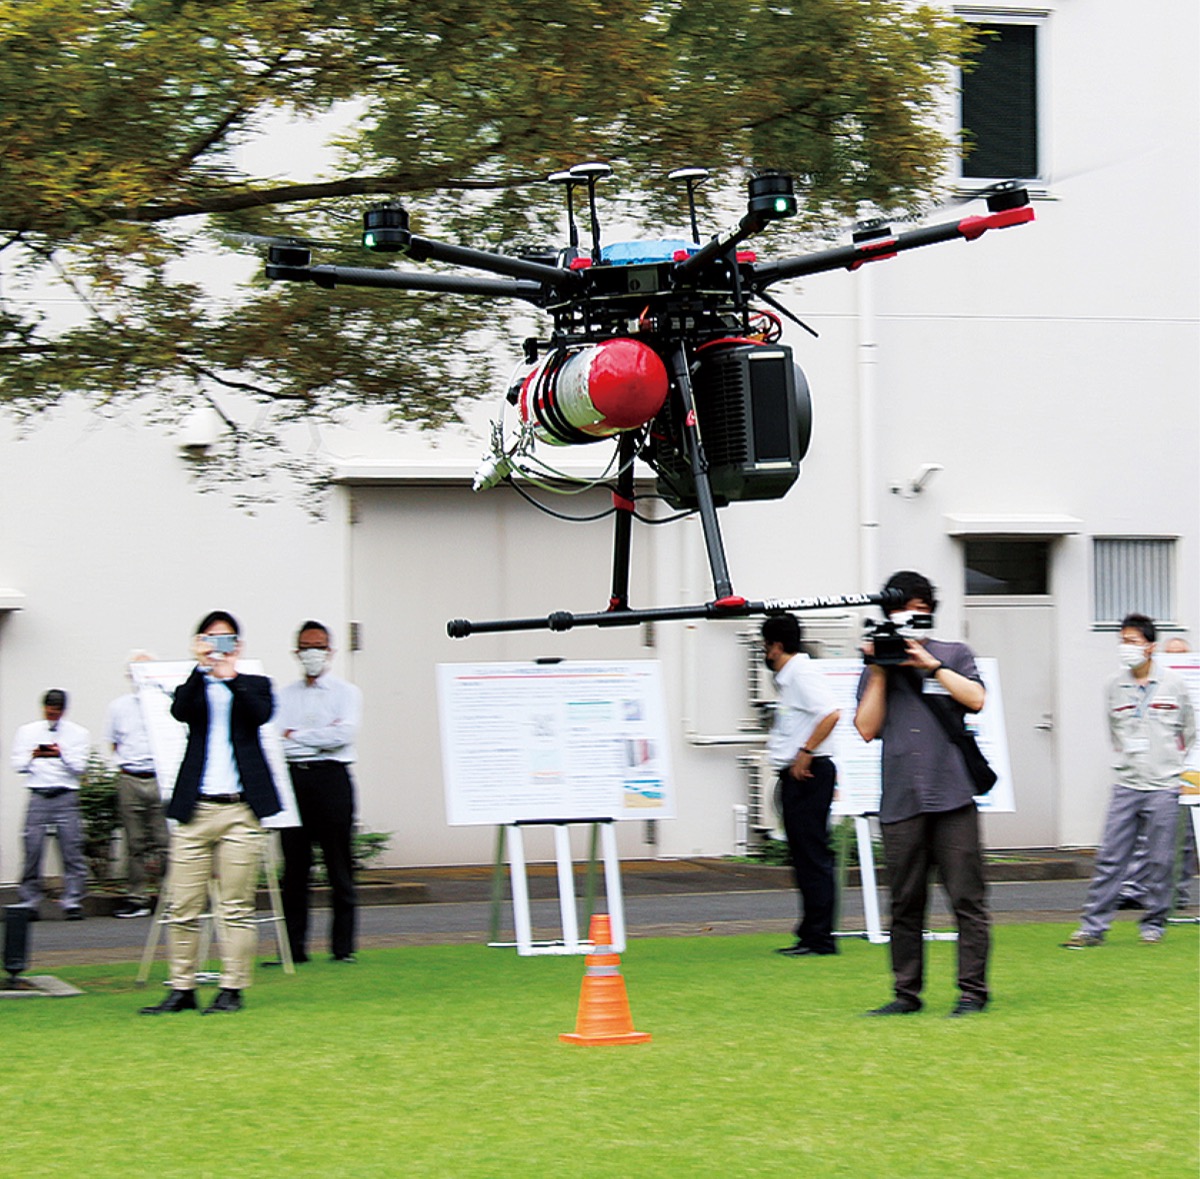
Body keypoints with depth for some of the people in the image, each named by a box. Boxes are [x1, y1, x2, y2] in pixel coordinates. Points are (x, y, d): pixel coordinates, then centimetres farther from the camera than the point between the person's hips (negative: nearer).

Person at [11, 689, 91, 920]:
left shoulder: (78, 733, 10)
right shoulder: (27, 731, 15)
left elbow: (80, 767, 2)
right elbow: (18, 765, 10)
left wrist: (62, 755, -14)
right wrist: (33, 756, -8)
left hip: (66, 796, -1)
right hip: (38, 796, 1)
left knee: (72, 851, -6)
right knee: (33, 850, -3)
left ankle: (73, 903, -4)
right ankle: (28, 903, 4)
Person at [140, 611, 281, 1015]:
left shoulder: (254, 686, 14)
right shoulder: (193, 688, 14)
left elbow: (262, 714, -8)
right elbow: (179, 711, -8)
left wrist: (231, 677, -16)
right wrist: (202, 667, -14)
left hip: (241, 810, -1)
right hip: (196, 810, 1)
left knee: (236, 906, -1)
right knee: (184, 907, 0)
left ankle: (232, 989, 4)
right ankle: (182, 989, 6)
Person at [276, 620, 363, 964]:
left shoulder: (346, 693, 7)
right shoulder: (285, 696, 16)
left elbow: (344, 734, -9)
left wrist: (297, 736, -4)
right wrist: (321, 737, -7)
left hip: (331, 777, -3)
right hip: (293, 778, 3)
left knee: (339, 866, -2)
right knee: (294, 867, 1)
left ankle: (343, 946, 2)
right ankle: (294, 946, 4)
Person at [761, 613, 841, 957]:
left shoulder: (801, 674, -13)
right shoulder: (787, 677, 18)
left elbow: (830, 714, -26)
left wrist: (804, 754, -22)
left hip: (807, 774, -11)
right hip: (795, 776, 11)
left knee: (813, 856, -8)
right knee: (804, 857, 12)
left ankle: (819, 938, -7)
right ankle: (811, 935, 17)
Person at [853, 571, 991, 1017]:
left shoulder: (954, 655, 13)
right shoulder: (877, 667, 15)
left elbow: (976, 699, -2)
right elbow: (867, 728, 6)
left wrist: (930, 665, -4)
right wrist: (879, 672, 0)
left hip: (952, 796, -2)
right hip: (900, 802, 2)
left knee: (966, 897, -5)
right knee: (905, 904, 4)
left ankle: (973, 991, -2)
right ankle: (907, 993, 10)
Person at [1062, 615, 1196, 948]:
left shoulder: (1173, 684, 1)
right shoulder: (1115, 686, 6)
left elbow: (1189, 730, 14)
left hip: (1163, 786, -1)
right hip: (1126, 785, 1)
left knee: (1160, 860, 1)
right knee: (1109, 858, -3)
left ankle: (1153, 924, 13)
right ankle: (1093, 926, -1)